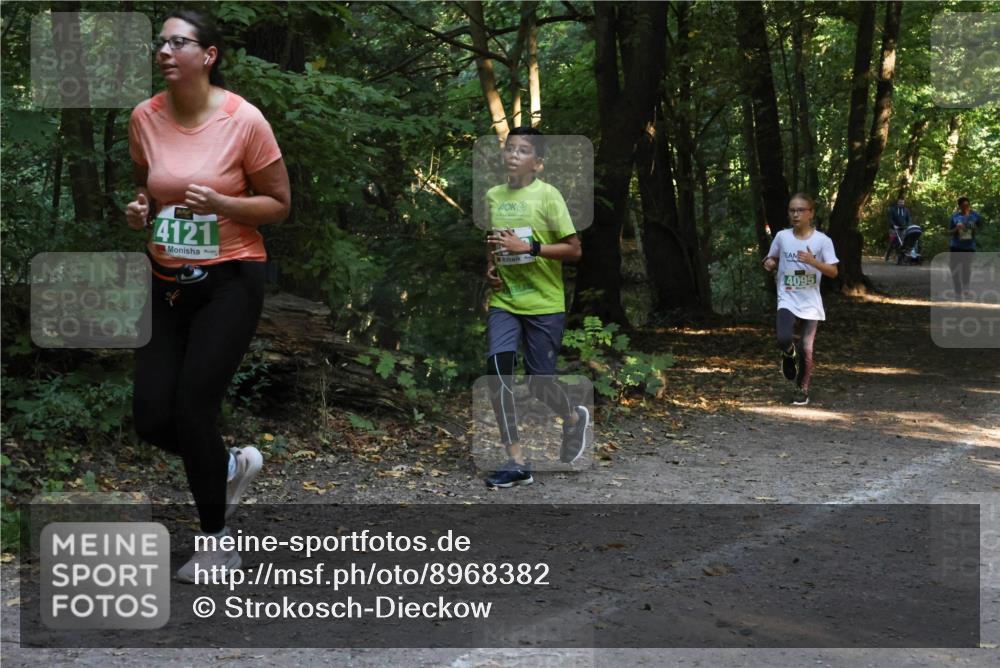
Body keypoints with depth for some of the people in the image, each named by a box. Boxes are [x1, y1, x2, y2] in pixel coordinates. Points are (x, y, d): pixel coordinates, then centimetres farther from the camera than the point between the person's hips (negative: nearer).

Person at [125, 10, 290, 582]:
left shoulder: (244, 120, -13)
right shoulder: (145, 117, 0)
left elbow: (280, 205, -6)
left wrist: (218, 204, -22)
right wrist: (140, 209, -6)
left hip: (231, 281, -5)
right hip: (168, 282, 5)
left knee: (192, 410, -8)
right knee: (152, 417, 0)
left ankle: (218, 544, 14)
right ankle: (233, 465, 33)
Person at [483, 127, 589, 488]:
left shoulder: (547, 195, -8)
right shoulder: (492, 195, 7)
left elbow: (574, 250, -10)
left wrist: (528, 247, -20)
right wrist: (491, 265, 5)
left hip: (544, 304, -4)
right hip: (504, 301, 4)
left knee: (539, 381, 1)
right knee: (497, 367, -16)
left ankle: (574, 418, 38)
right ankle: (517, 462, -8)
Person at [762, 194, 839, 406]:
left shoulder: (822, 240, -5)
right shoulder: (782, 237, 0)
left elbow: (833, 272, -7)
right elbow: (772, 260, 15)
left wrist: (813, 261, -22)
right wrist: (770, 263, -8)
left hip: (811, 304, 0)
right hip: (787, 301, 0)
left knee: (806, 350, 3)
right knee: (784, 339, -23)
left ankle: (803, 390, 23)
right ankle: (790, 353, 14)